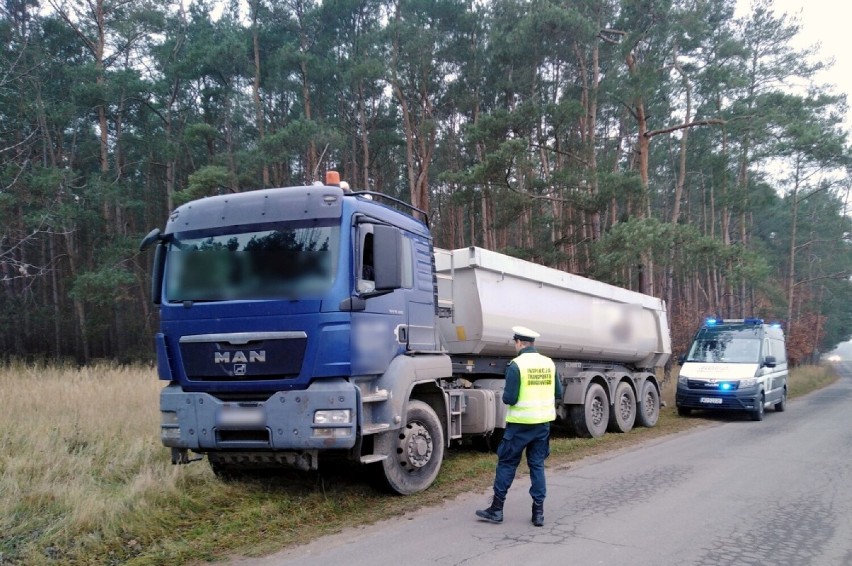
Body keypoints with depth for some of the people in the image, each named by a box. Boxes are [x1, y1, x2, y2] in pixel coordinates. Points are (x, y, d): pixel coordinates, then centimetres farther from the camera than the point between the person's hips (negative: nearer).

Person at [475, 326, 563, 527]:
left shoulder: (516, 365, -14)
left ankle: (497, 509, 12)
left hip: (520, 423, -5)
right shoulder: (549, 364, 3)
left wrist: (505, 396, 5)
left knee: (506, 463, 6)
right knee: (537, 465, 12)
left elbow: (509, 398, -16)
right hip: (543, 422, 5)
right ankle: (538, 512, 12)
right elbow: (558, 393, 9)